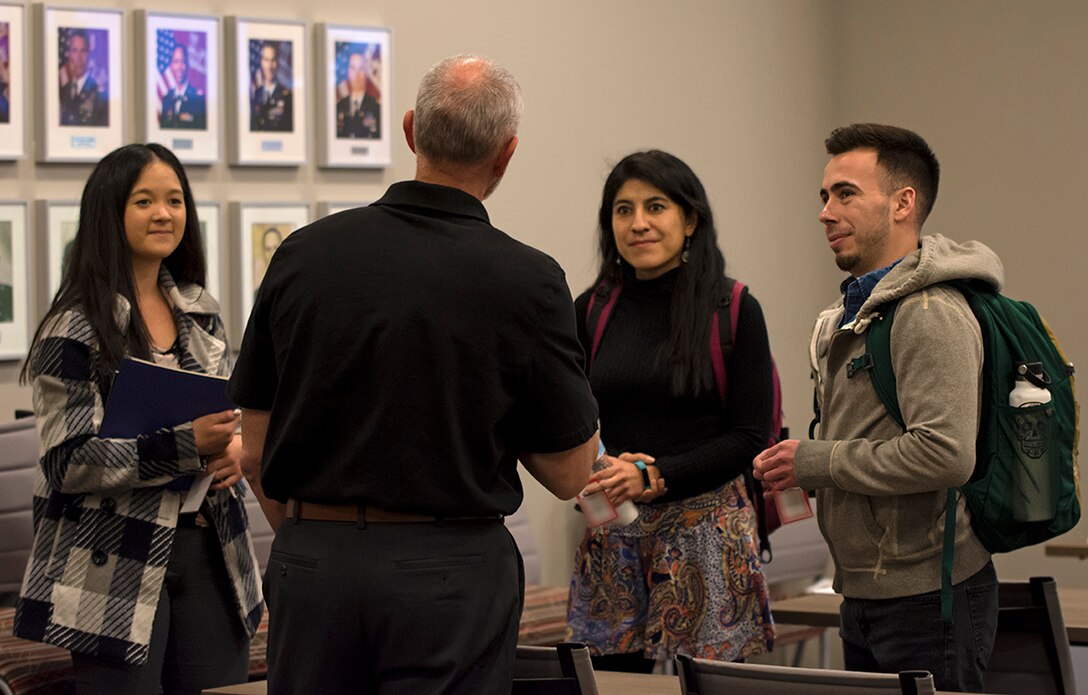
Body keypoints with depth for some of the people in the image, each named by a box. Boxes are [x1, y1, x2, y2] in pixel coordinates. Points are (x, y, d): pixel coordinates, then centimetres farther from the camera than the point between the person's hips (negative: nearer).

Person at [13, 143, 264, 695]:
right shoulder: (76, 329, -9)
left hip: (211, 552, 6)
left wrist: (234, 448, -1)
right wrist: (187, 445, -23)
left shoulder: (199, 311, 12)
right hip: (120, 569, -6)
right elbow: (68, 461, -14)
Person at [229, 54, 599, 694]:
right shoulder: (527, 281, -9)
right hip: (451, 569, -3)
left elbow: (256, 453, 5)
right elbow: (568, 473, -2)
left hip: (310, 562, 3)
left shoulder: (303, 255, 0)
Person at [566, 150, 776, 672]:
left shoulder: (734, 310, -1)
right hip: (612, 528, 3)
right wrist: (604, 472, -10)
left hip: (705, 525, -3)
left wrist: (657, 477, -14)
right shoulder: (592, 310, 8)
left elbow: (750, 437, -4)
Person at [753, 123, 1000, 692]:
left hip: (927, 601, -10)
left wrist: (814, 462, -16)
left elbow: (944, 454, -26)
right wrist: (797, 476, 6)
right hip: (867, 597, 10)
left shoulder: (931, 314, -16)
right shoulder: (858, 308, 17)